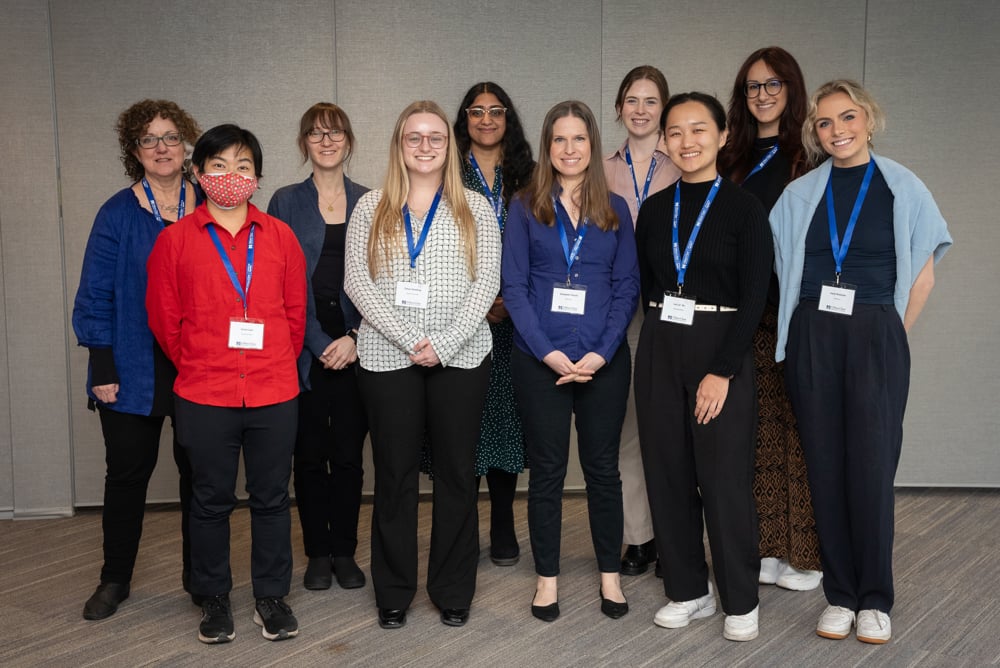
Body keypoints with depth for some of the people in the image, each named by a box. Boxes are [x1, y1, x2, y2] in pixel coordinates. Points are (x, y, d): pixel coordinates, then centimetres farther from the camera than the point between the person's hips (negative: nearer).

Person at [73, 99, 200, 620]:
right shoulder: (118, 215, 0)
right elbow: (95, 297, -2)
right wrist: (103, 369, -8)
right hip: (134, 373, -1)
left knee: (199, 471, 9)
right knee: (127, 474, 7)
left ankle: (200, 576, 23)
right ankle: (115, 579, 24)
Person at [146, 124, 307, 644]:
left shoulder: (280, 236, 5)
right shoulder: (175, 239, 0)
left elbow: (296, 310, 9)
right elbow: (163, 317, 5)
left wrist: (277, 363, 8)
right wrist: (195, 365, 8)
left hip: (274, 391, 1)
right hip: (204, 395, -1)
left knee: (271, 498, 10)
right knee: (211, 500, 10)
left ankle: (272, 597, 25)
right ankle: (214, 598, 27)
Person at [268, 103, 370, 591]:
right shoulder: (286, 202, 5)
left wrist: (355, 339, -7)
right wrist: (320, 343, -8)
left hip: (356, 348, 1)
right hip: (305, 349, 0)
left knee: (349, 453, 4)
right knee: (310, 454, 5)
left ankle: (344, 551, 19)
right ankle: (317, 552, 19)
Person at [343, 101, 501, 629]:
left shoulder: (475, 209, 6)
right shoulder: (371, 208, 7)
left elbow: (487, 282, -2)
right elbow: (356, 282, -2)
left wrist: (444, 343, -14)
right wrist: (410, 339, -13)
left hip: (460, 358, 0)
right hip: (388, 359, 0)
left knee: (457, 474, 6)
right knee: (394, 476, 7)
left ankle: (453, 591, 21)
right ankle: (393, 592, 21)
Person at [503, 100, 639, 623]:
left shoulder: (614, 209, 8)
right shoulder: (525, 209, 4)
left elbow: (627, 286, 3)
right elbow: (514, 287, -2)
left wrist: (602, 353, -9)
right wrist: (549, 352, -12)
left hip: (604, 360, 1)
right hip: (539, 361, -1)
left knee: (603, 467, 8)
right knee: (546, 470, 6)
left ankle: (610, 575, 22)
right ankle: (547, 577, 19)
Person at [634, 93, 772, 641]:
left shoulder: (743, 208, -4)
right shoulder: (654, 209, 9)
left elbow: (753, 297, -9)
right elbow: (645, 286, 13)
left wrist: (722, 370, -16)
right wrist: (661, 339, 1)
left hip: (721, 349, -4)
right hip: (659, 350, 4)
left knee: (725, 477, 0)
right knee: (668, 472, 8)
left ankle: (740, 600, 18)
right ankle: (688, 589, 24)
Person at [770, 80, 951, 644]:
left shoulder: (902, 188, 3)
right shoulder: (801, 194, 9)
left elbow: (923, 277, 6)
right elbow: (782, 270, 11)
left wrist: (891, 339, 2)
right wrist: (807, 332, 4)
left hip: (876, 336, -2)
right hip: (812, 337, 2)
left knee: (871, 466, -4)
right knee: (825, 466, 3)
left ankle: (875, 600, 11)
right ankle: (840, 594, 15)